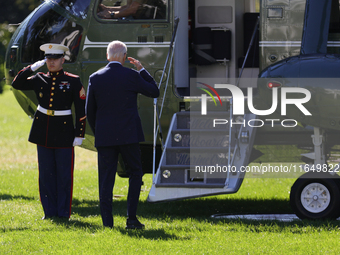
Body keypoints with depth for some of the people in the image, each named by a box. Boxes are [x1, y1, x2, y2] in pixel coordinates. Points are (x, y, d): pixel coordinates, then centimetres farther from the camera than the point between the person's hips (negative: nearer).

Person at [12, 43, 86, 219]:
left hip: (63, 132, -3)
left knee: (64, 174, -1)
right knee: (46, 174, 6)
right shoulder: (40, 80, 8)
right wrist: (33, 67, -5)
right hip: (43, 132, 3)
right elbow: (17, 84, 1)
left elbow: (81, 110, -1)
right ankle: (49, 211, 13)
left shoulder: (73, 81, -1)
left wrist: (79, 134, -6)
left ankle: (63, 213, 6)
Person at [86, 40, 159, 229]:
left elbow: (90, 111, 7)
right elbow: (154, 92, 8)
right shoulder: (131, 76, -7)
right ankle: (132, 218, 3)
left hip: (104, 136, 2)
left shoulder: (95, 78, 1)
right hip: (128, 135, -2)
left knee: (106, 180, 4)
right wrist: (141, 70, 13)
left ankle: (107, 222, -1)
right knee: (135, 174, 12)